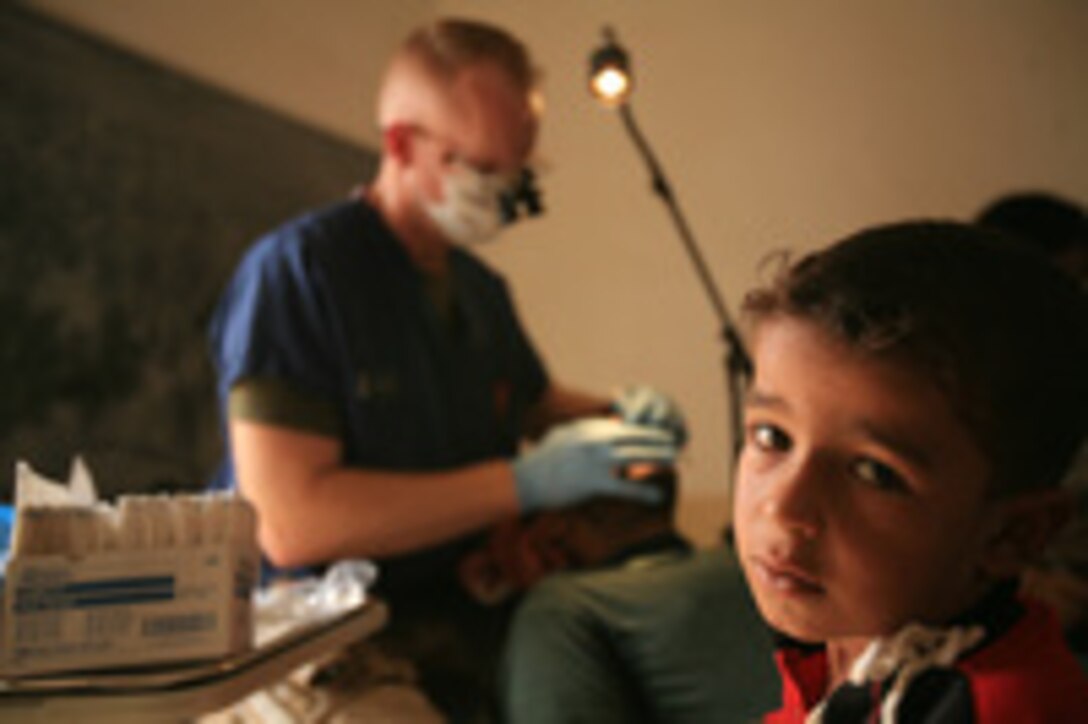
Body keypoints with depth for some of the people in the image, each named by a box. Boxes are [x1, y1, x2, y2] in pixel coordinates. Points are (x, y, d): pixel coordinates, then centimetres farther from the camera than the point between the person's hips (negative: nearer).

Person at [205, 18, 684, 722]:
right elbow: (289, 523, -21)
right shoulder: (295, 272, -11)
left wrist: (617, 416, 9)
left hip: (471, 618, 8)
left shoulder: (481, 287, 14)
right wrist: (525, 483, -21)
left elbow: (533, 402, 33)